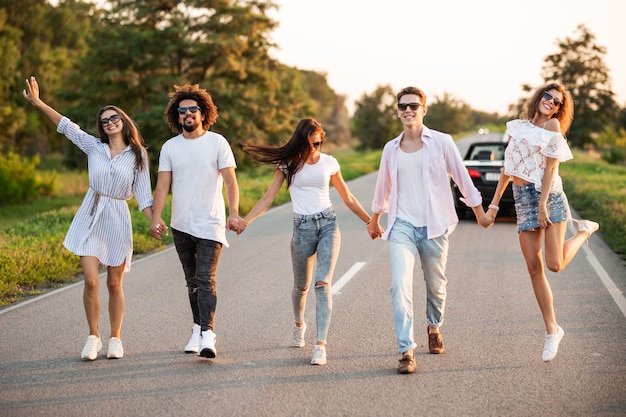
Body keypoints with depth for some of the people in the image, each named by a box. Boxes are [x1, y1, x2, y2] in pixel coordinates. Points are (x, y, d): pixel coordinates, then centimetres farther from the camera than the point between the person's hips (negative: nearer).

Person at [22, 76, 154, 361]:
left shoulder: (137, 154, 4)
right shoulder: (93, 146, 6)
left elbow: (143, 193, 3)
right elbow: (65, 125, 6)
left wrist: (154, 222, -7)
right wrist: (37, 102, 0)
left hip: (118, 220, 0)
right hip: (90, 218, 1)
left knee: (114, 284, 5)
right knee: (91, 281, -9)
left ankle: (115, 339, 19)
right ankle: (93, 338, 6)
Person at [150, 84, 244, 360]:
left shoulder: (217, 142, -2)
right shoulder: (170, 147, 6)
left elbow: (230, 181, -7)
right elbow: (162, 185, 1)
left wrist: (233, 212, -22)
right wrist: (156, 217, -13)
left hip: (210, 225, -4)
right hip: (181, 226, 4)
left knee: (206, 280, -13)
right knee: (192, 281, 13)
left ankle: (208, 336, -18)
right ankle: (197, 329, 25)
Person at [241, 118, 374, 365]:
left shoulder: (329, 163, 3)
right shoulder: (288, 164, 1)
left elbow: (347, 198, 13)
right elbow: (268, 198, -1)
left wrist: (370, 222, 13)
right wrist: (244, 221, -13)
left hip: (328, 224, -1)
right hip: (302, 227, 1)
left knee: (323, 283, -15)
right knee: (302, 286, 14)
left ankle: (320, 345, -18)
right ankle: (299, 325, 46)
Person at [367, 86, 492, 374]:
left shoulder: (442, 142, -1)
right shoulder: (391, 149, 7)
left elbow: (462, 178, 6)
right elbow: (383, 188, 21)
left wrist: (479, 212, 11)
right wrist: (374, 221, 31)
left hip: (434, 226, -1)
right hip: (402, 226, 1)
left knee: (436, 285, 12)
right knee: (400, 284, -16)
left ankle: (434, 327, 43)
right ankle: (406, 351, -17)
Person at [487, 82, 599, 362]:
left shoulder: (552, 126, -1)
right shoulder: (518, 126, 13)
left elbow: (550, 167, -8)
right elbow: (508, 167, 16)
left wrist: (543, 204, -15)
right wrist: (494, 203, 14)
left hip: (549, 196, -4)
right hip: (522, 200, 5)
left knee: (555, 265, -11)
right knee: (534, 268, 0)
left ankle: (584, 231, 18)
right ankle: (552, 331, 8)